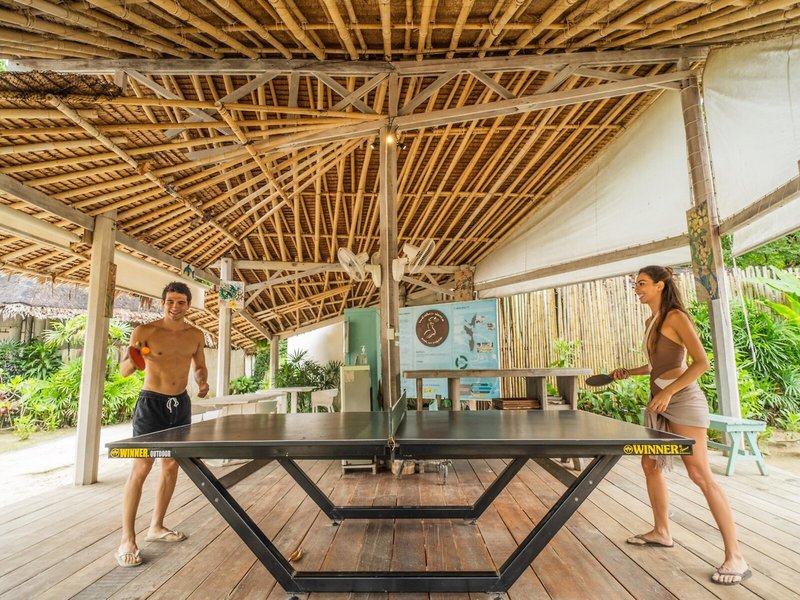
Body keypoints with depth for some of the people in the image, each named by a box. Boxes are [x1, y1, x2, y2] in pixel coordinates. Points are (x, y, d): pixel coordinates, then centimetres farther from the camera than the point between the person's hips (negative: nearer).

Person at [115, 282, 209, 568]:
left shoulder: (196, 335, 3)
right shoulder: (145, 331, -10)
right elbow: (124, 370, -9)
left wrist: (202, 382, -6)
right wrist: (133, 359, -32)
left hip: (180, 404, 5)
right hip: (152, 403, -5)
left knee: (171, 466, 11)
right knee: (141, 469, -7)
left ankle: (156, 527, 27)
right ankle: (127, 541, 5)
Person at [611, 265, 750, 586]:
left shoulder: (676, 317, -11)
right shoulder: (651, 322, 14)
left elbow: (702, 362, -18)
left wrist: (668, 391, -25)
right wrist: (629, 372, 10)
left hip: (682, 400, -9)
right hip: (658, 401, 9)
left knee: (700, 475, -8)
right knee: (649, 465, 13)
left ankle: (735, 557, 2)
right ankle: (661, 532, 27)